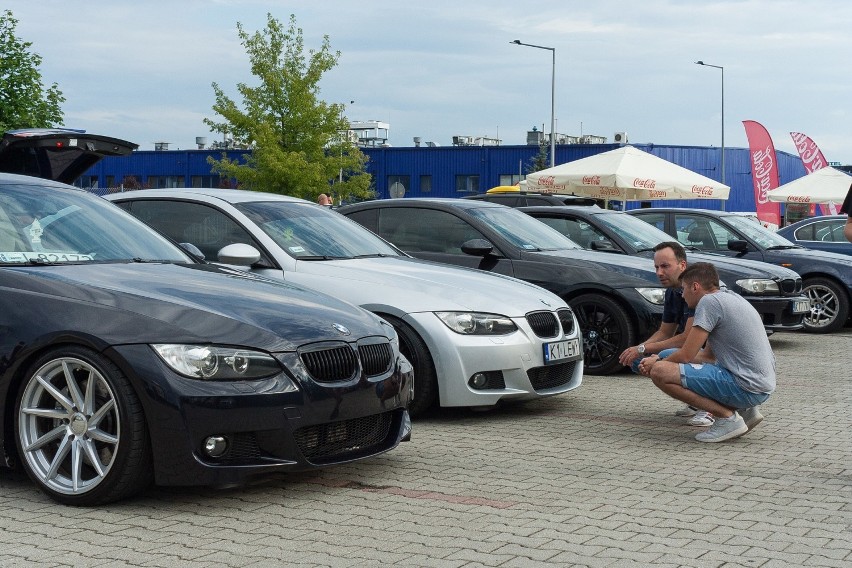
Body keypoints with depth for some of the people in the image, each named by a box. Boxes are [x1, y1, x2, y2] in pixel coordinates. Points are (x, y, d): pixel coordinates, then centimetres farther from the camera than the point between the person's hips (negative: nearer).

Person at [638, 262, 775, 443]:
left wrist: (656, 364, 9)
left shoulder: (709, 301, -10)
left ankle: (728, 418, -10)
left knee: (660, 372, -14)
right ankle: (745, 410, 12)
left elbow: (686, 355, -10)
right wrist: (659, 360, 19)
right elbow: (707, 355, 23)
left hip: (747, 387, -10)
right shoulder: (730, 297, 19)